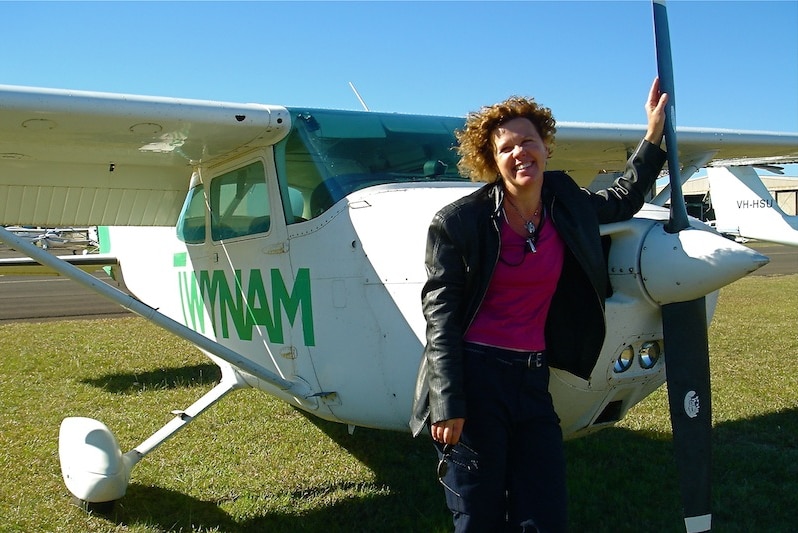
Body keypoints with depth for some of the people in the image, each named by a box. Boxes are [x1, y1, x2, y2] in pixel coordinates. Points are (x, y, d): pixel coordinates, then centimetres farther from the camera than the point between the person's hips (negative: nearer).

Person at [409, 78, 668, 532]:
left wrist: (655, 134, 26)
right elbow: (440, 316, -9)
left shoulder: (568, 207, 6)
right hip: (474, 377, -4)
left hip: (533, 379, 5)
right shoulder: (460, 222, -8)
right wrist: (448, 406, -14)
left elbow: (623, 200, 28)